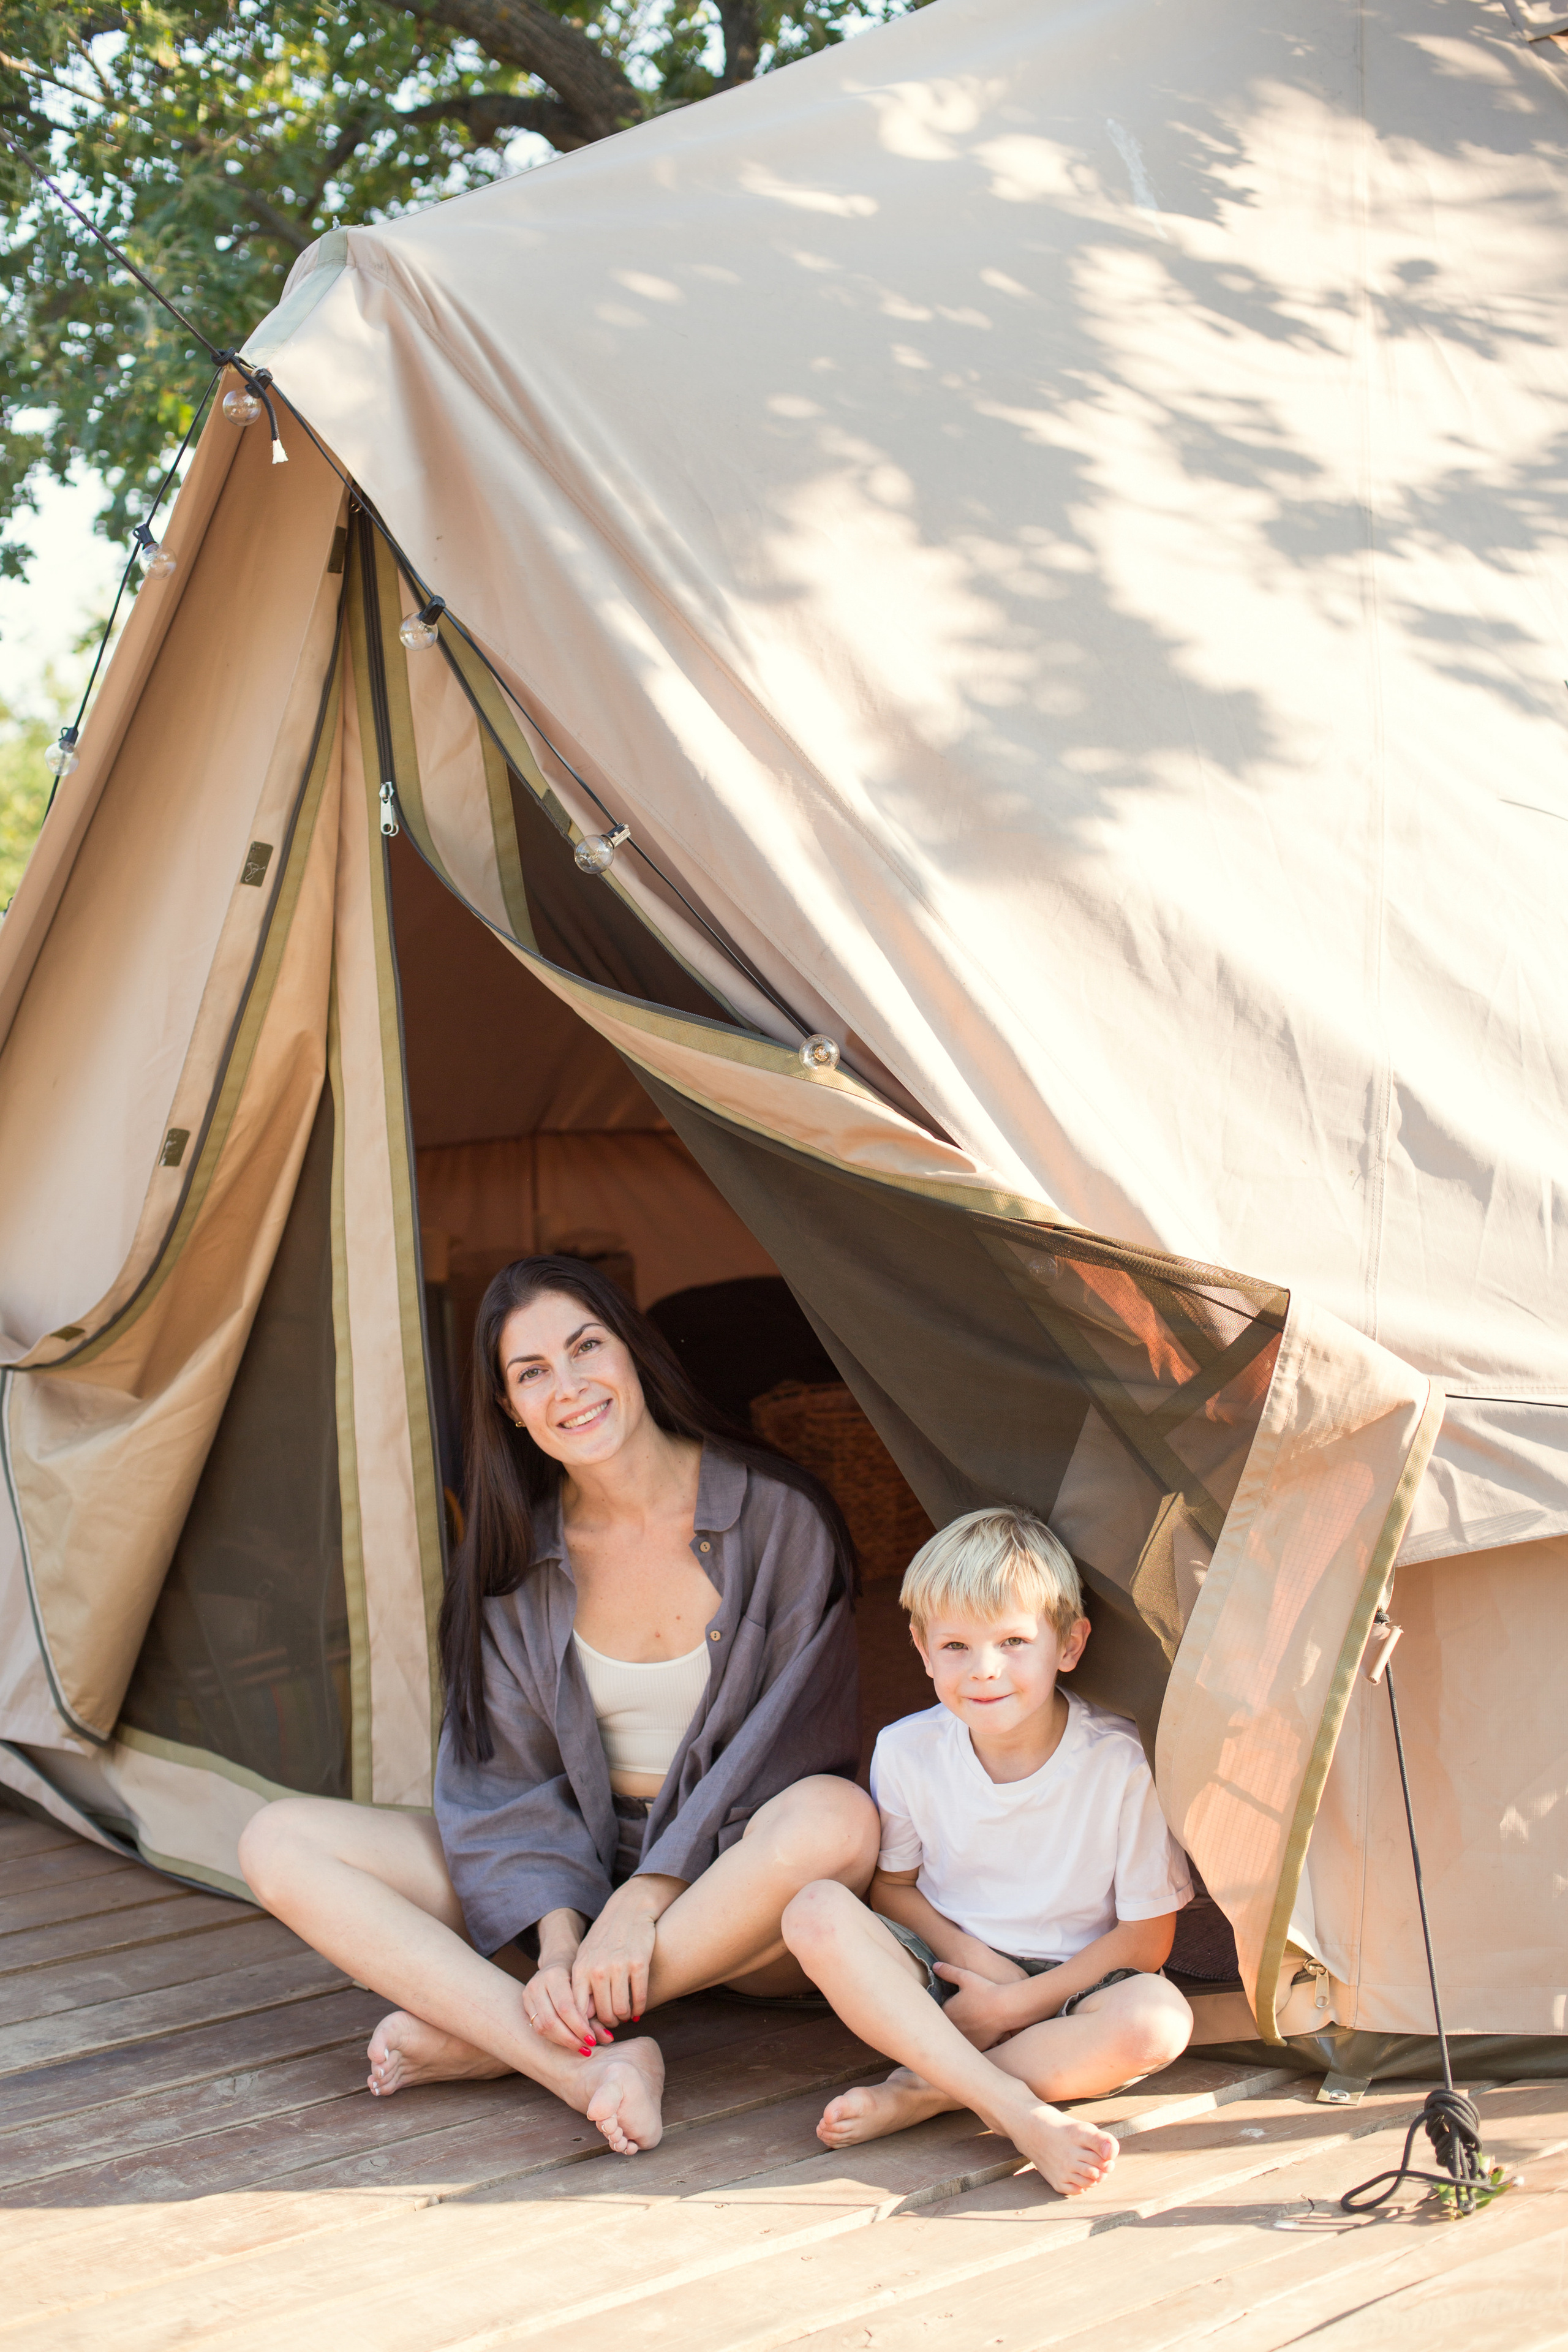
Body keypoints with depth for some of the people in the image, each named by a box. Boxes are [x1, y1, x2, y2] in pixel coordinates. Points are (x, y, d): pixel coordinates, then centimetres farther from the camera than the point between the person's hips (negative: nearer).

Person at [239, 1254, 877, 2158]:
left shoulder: (778, 1514, -11)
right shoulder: (517, 1557, -1)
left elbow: (788, 1744, -14)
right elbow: (511, 1777, -4)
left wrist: (647, 1900, -24)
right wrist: (556, 1940, -23)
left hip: (734, 1890, -3)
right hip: (580, 1872, 3)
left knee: (835, 1819, -40)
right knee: (281, 1842, -15)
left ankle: (484, 2032, -27)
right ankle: (589, 2066, -35)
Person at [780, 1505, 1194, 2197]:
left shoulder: (1118, 1762, -14)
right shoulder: (906, 1752, -7)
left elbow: (1147, 1935, -10)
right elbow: (890, 1886, 5)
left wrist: (1015, 2002, -16)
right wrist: (977, 1960, -13)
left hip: (1066, 1990, -2)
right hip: (943, 1981, 2)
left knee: (1159, 2017, -35)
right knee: (817, 1913, -26)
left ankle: (915, 2093, -25)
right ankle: (1017, 2113, -34)